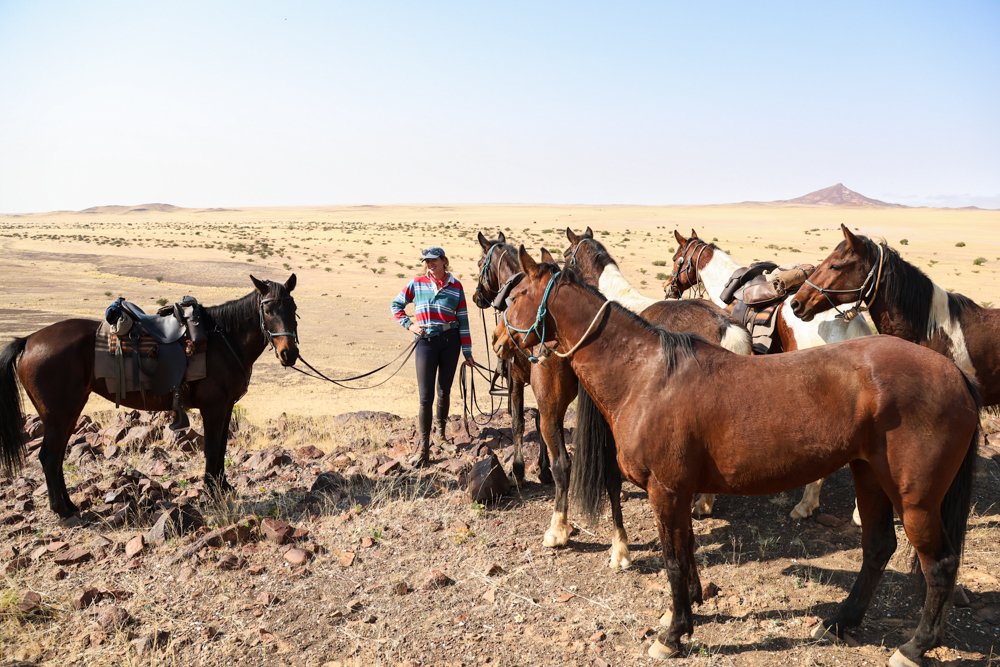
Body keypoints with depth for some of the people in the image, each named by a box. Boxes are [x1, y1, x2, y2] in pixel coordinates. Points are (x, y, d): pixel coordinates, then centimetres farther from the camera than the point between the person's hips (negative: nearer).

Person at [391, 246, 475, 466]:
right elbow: (396, 305, 12)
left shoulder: (456, 286, 0)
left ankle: (441, 427, 40)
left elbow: (463, 320, 2)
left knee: (444, 391, 14)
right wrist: (409, 324, -3)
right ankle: (423, 449, -2)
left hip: (450, 342, 1)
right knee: (425, 396, -4)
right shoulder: (417, 283, 1)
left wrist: (467, 352, 2)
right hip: (426, 342, -1)